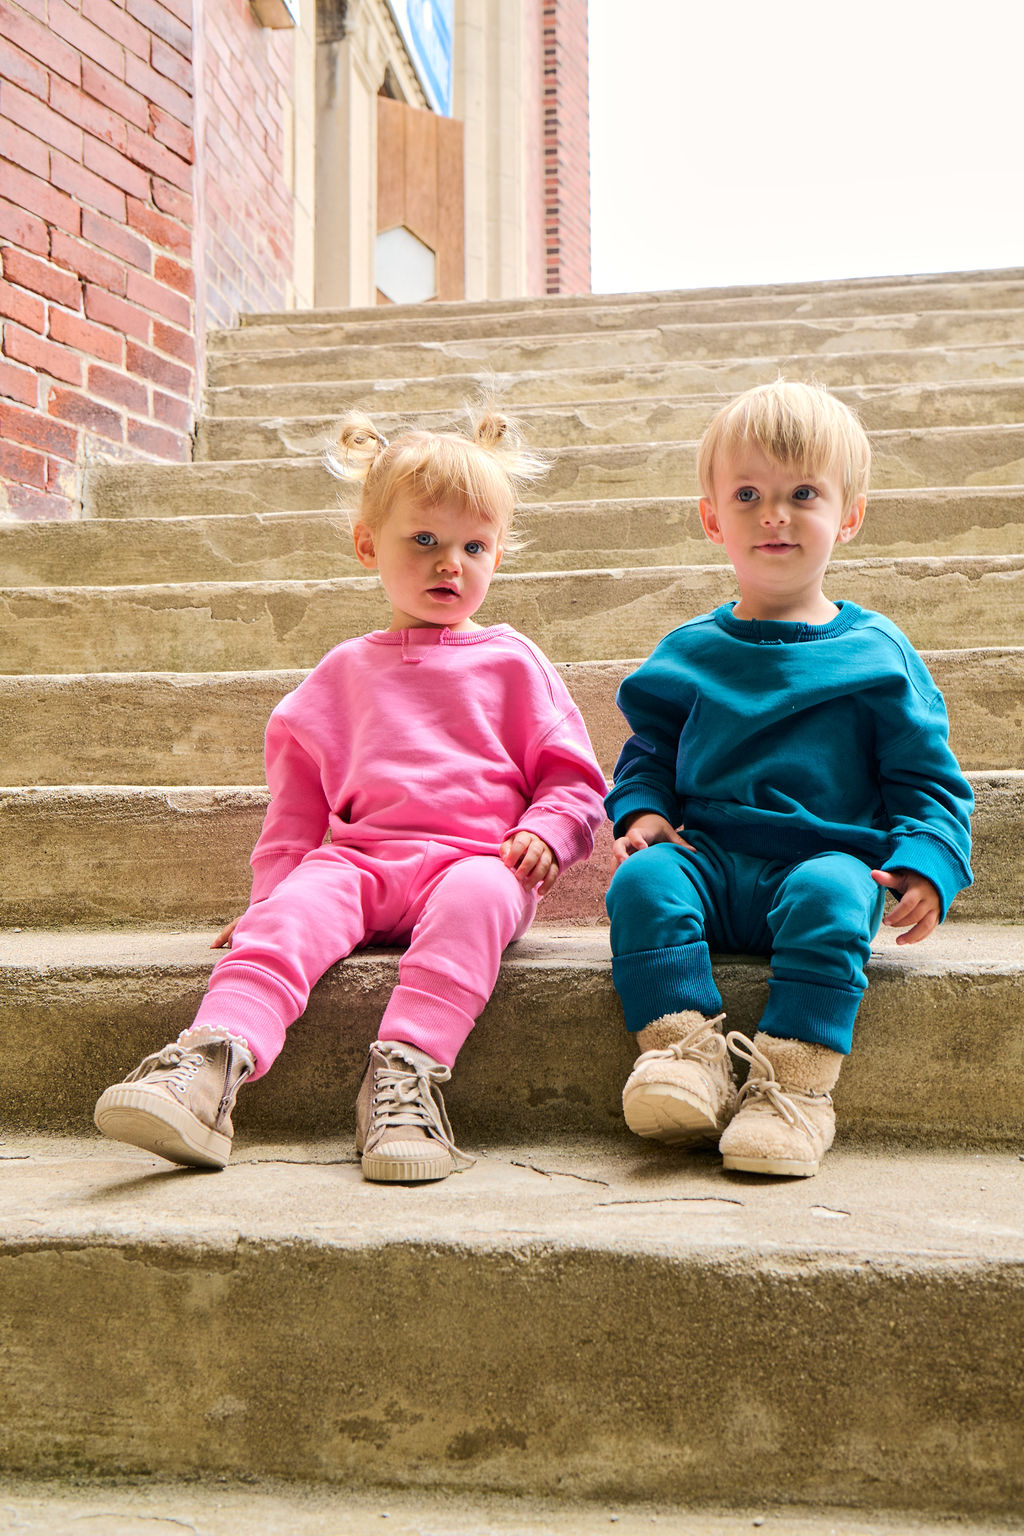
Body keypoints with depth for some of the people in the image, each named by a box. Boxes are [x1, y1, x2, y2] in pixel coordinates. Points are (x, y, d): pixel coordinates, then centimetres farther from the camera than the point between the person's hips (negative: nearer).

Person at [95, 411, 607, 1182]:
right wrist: (271, 885, 10)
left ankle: (407, 1070, -50)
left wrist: (545, 835, -6)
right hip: (361, 859, 2)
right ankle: (213, 1059, -49)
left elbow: (574, 778, 14)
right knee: (291, 915, -30)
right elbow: (299, 797, 22)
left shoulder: (512, 662, 16)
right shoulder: (345, 671, 22)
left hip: (477, 859, -2)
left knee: (475, 896, -38)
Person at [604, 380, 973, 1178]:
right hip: (710, 857, 3)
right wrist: (642, 811, 0)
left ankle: (797, 1083, -33)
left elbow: (928, 776, 8)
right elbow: (649, 753, 22)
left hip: (828, 856, -2)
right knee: (642, 882, -27)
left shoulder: (876, 652, 6)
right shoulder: (688, 654, 13)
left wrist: (924, 863, -11)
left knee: (827, 895, -36)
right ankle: (685, 1049, -29)